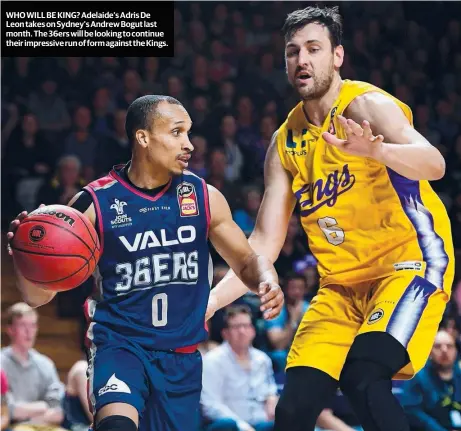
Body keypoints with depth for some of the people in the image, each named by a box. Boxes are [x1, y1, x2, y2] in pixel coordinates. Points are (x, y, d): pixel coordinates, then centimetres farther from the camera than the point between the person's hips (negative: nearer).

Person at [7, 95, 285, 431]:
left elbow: (246, 260, 13)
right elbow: (40, 295, -6)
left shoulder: (205, 198, 1)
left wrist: (267, 281, -11)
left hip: (182, 355, 4)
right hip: (119, 344, -4)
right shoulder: (95, 203, -8)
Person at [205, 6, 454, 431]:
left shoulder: (365, 105, -11)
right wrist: (209, 303, -2)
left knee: (363, 378, -29)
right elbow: (264, 244, 9)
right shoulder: (285, 143, 8)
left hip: (411, 260, -6)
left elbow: (433, 163, -29)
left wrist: (376, 150, -50)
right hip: (342, 283, 6)